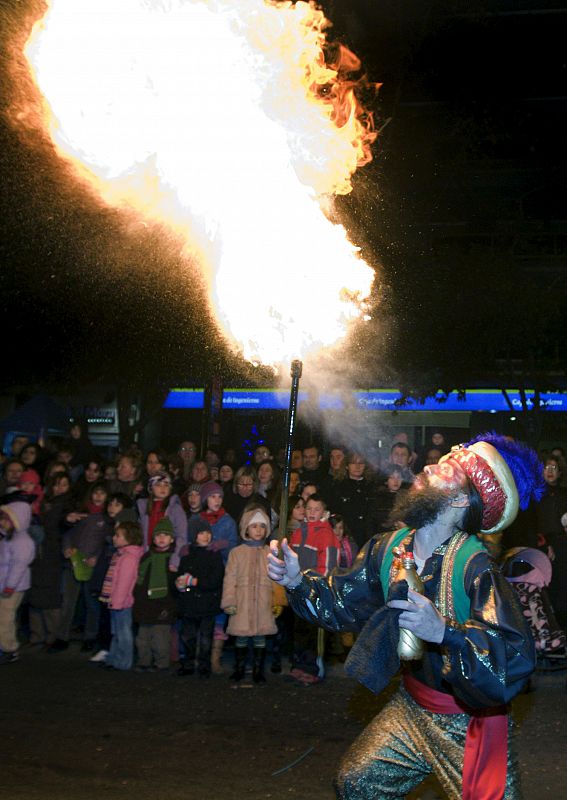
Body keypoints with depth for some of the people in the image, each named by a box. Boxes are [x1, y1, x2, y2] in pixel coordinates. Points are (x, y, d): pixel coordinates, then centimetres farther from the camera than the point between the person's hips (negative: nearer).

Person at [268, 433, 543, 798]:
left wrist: (444, 631, -46)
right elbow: (341, 601, 6)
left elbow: (517, 656, -35)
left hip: (469, 722, -6)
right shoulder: (388, 549, -5)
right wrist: (298, 580, -11)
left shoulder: (476, 567, -27)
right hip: (411, 707, 6)